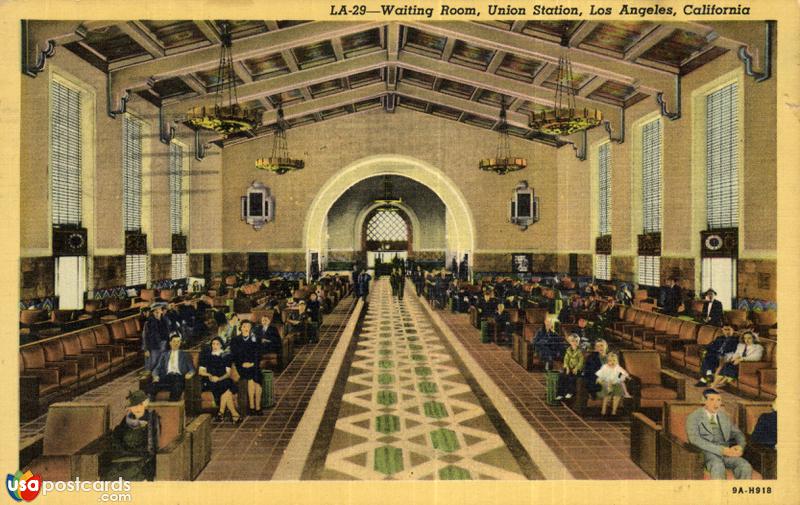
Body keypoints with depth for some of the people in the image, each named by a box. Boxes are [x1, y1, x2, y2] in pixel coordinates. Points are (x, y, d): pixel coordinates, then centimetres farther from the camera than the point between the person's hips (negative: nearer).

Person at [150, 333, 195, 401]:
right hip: (167, 377, 2)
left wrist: (190, 373, -12)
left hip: (179, 377, -1)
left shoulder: (185, 355, 20)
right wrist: (156, 376, -6)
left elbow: (192, 369, 12)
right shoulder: (164, 354, 26)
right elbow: (157, 368, 16)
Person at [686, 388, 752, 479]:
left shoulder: (724, 416, 21)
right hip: (707, 452, -5)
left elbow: (738, 433, 21)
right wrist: (721, 450, -21)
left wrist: (740, 446, -4)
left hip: (727, 452, 5)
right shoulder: (694, 417, 1)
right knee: (718, 466, -36)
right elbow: (694, 439, -12)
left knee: (745, 466, -26)